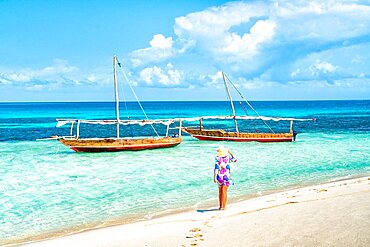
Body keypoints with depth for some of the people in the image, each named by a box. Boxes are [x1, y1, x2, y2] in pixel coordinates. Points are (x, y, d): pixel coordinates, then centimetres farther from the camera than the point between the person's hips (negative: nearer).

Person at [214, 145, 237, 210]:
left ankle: (221, 206, 20)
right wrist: (230, 152, 19)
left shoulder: (217, 158, -11)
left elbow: (216, 168, -15)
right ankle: (224, 206, -2)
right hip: (226, 176, 0)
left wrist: (214, 177, -12)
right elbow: (235, 160, 15)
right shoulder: (228, 157, -5)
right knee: (224, 192, 1)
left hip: (220, 176, 0)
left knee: (220, 192, 13)